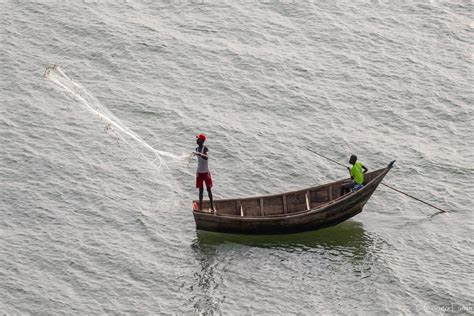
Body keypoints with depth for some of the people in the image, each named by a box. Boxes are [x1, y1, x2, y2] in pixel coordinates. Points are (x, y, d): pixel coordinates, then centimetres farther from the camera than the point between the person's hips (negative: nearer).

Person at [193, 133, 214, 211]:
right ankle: (200, 207, 9)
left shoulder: (205, 148, -15)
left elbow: (206, 157, -35)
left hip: (206, 172, -5)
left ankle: (212, 206, 7)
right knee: (201, 189, 7)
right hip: (199, 172, 5)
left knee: (208, 189, 0)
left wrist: (199, 154, -49)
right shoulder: (197, 149, 6)